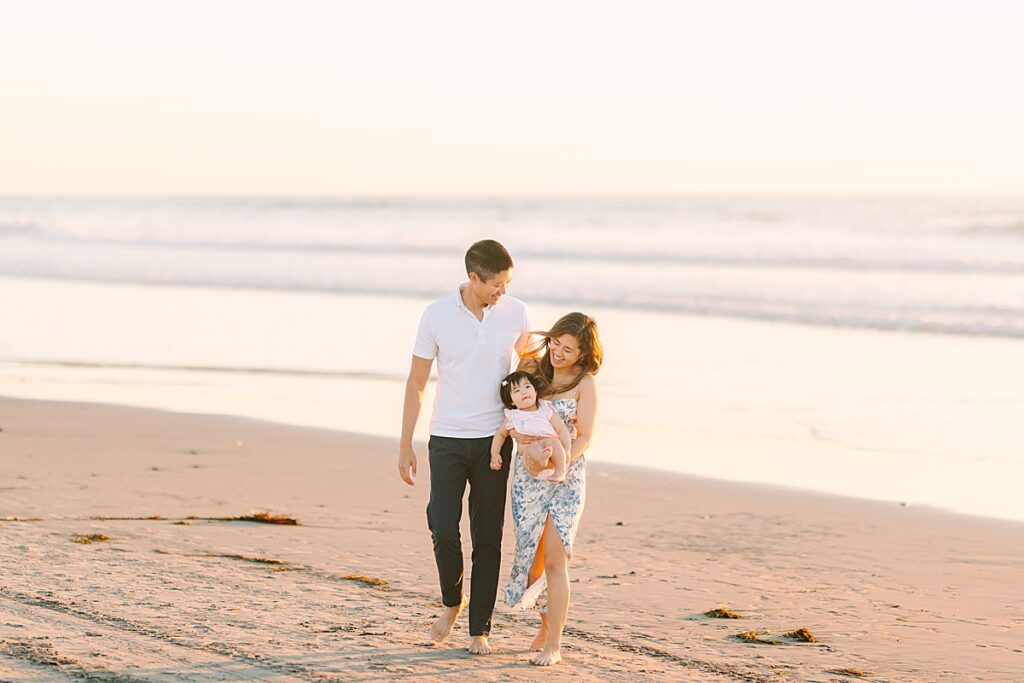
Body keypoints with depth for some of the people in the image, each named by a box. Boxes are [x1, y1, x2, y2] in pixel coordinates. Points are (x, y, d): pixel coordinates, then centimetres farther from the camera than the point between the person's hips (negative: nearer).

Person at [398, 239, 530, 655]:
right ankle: (452, 602, 18)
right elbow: (416, 383, 0)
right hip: (447, 439, -1)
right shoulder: (437, 316, -7)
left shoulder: (515, 313, -3)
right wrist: (405, 446, -1)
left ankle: (480, 629, 11)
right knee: (444, 532, -10)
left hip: (494, 440, 1)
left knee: (487, 539, 2)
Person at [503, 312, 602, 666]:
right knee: (531, 557, 6)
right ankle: (547, 625, 26)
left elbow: (584, 437, -9)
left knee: (554, 560, -9)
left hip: (565, 476, -4)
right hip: (527, 474, 4)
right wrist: (515, 433, -13)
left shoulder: (584, 384, -6)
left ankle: (553, 644, -8)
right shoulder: (532, 368, 4)